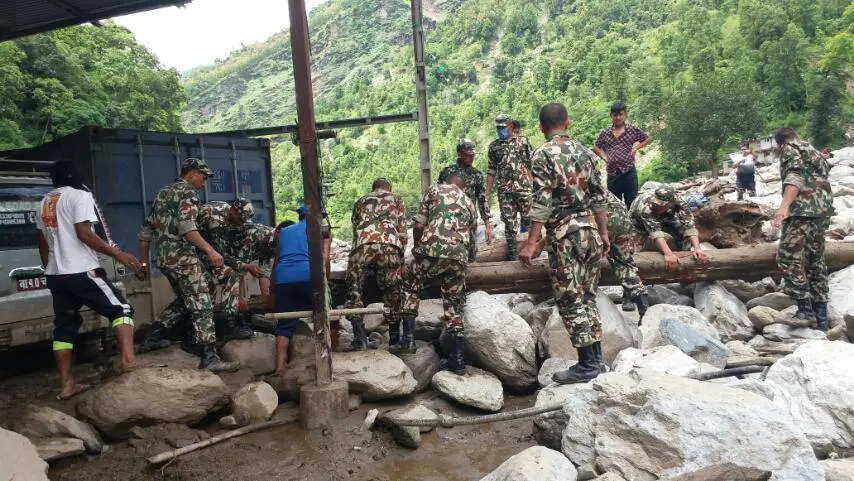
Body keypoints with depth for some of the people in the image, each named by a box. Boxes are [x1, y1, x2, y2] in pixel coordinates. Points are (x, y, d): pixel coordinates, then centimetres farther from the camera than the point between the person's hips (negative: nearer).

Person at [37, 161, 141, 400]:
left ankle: (67, 385, 9)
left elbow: (43, 242, 21)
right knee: (121, 309, -5)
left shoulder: (45, 202, 19)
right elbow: (83, 233, -16)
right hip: (81, 271, -8)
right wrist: (117, 253, -15)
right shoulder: (79, 195, -6)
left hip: (56, 274, 8)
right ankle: (128, 360, -22)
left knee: (64, 328, 9)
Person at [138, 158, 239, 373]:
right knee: (202, 306, -10)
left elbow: (146, 231, 22)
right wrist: (210, 250, -27)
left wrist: (144, 262, 25)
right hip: (183, 257, -9)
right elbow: (186, 228, -22)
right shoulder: (188, 192, -5)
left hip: (164, 258, 9)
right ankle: (209, 357, -13)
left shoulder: (162, 193, 22)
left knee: (184, 301, 25)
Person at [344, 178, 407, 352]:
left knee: (354, 292, 12)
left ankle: (359, 340, 10)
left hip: (362, 246, 0)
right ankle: (396, 341, 16)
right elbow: (402, 233, 20)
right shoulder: (397, 200, 30)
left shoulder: (360, 201, 34)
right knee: (392, 294, 11)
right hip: (389, 245, 0)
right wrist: (400, 257, 30)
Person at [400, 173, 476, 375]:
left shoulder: (434, 190, 16)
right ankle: (457, 359, 11)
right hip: (459, 256, 3)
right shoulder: (470, 204, 27)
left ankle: (408, 337, 12)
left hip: (432, 249, -3)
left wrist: (418, 249, 23)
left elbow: (418, 225, 8)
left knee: (410, 287, 20)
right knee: (454, 303, 13)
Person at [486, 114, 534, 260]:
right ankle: (512, 253, 12)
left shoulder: (523, 140, 4)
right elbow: (491, 171, 13)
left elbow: (532, 163, 3)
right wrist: (487, 194, 9)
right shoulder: (493, 146, 11)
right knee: (509, 223, 4)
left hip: (524, 187, -2)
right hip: (504, 190, 2)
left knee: (528, 220, 0)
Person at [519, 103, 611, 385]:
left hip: (565, 235, -7)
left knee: (570, 300, 0)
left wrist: (532, 243, -14)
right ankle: (596, 359, 20)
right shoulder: (584, 152, 11)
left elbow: (542, 201, -15)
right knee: (587, 296, 14)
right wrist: (604, 234, 21)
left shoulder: (543, 155, -7)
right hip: (591, 232, 7)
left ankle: (587, 365, 4)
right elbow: (598, 197, 13)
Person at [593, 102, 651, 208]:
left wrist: (636, 147, 2)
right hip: (612, 174, 2)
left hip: (629, 172, -2)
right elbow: (596, 147, 20)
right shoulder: (605, 133, 7)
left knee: (632, 203, 2)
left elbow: (649, 138, 13)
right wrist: (603, 156, 5)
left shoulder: (633, 130, 2)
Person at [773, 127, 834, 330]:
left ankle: (805, 307, -20)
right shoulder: (815, 152, 31)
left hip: (802, 209, -9)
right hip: (823, 210, 9)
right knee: (816, 260, 10)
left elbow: (795, 177, -13)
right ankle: (820, 316, 12)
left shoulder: (790, 149, 5)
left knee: (789, 257, -13)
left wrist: (784, 205, -25)